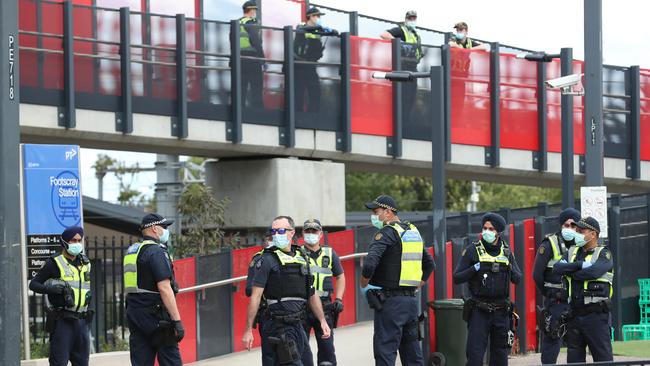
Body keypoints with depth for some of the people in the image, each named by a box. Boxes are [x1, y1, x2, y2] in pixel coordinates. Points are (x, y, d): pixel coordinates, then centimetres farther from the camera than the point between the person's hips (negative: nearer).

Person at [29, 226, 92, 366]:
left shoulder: (85, 263, 15)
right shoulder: (54, 263, -3)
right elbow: (33, 284, -3)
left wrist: (89, 294, 10)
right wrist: (50, 288, -21)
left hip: (81, 320, 6)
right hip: (61, 320, -6)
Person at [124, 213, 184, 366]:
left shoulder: (131, 252, 16)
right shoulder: (157, 251, -11)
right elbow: (164, 288, -18)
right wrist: (177, 320, -18)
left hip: (134, 314, 8)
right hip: (156, 316, -8)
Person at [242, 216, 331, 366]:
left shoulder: (302, 258, 15)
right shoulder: (267, 260, -4)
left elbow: (312, 294, 23)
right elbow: (255, 296, -7)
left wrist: (322, 320, 17)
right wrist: (248, 330, -11)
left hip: (297, 324, 6)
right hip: (278, 324, -6)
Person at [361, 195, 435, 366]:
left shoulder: (387, 233, -11)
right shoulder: (414, 231, 15)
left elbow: (370, 264, -23)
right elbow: (429, 264, 25)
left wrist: (364, 286, -7)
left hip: (390, 302, -8)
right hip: (411, 299, 8)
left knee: (385, 351, -8)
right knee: (412, 351, 12)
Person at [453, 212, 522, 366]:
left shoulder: (506, 251, 9)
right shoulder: (472, 251, -1)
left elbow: (518, 279, 10)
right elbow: (457, 278, -3)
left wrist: (510, 268, -9)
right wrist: (475, 269, -16)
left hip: (501, 312, 3)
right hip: (479, 311, -3)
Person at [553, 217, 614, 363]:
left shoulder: (603, 254, 0)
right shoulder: (572, 252, 17)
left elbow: (594, 271, -19)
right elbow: (557, 268, -1)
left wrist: (570, 273, -4)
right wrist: (580, 265, -12)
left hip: (595, 315, -6)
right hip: (574, 315, 6)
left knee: (603, 357, -6)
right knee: (574, 357, 8)